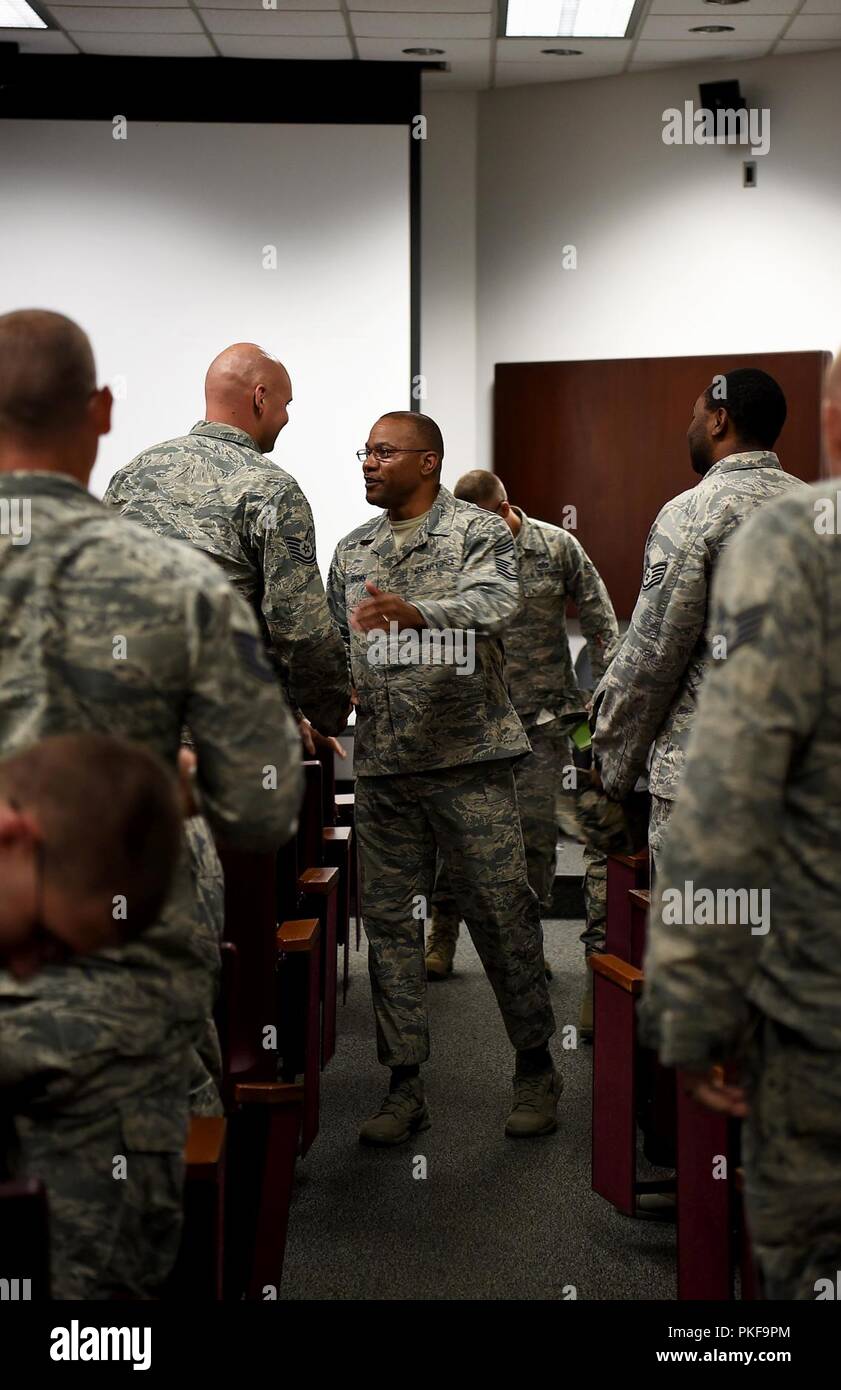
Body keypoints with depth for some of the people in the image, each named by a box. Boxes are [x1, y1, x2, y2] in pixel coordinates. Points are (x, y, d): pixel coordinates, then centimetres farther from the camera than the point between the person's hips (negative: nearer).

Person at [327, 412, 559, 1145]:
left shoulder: (480, 532, -1)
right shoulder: (352, 551, 17)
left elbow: (493, 604, -20)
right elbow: (335, 646, 20)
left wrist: (416, 612, -37)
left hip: (469, 758, -5)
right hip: (382, 764, 5)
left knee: (502, 914, 0)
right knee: (390, 921, 5)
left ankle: (536, 1067, 17)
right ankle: (405, 1086, 14)